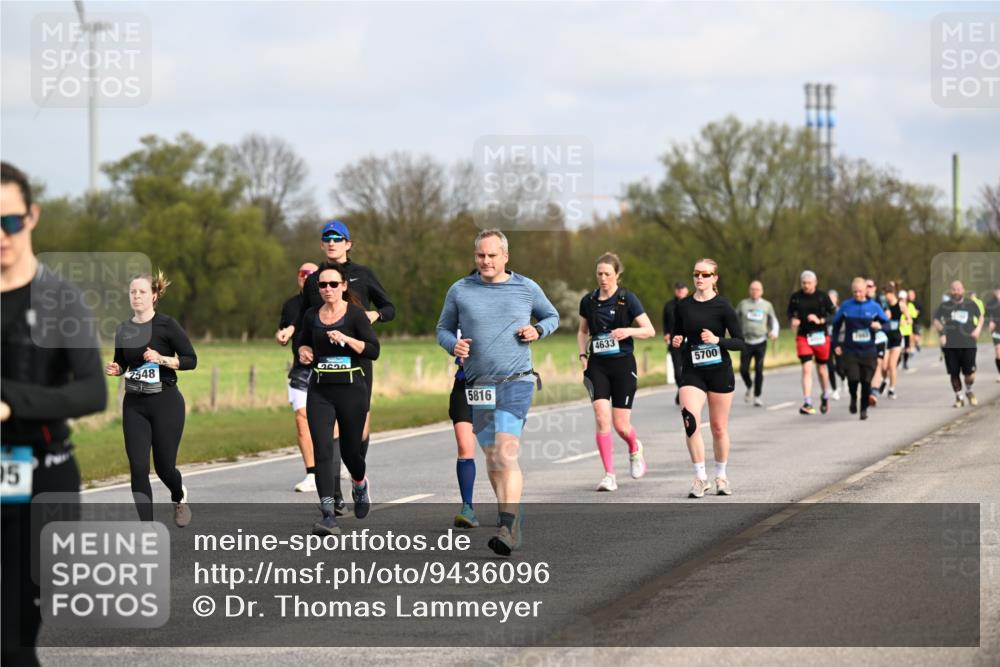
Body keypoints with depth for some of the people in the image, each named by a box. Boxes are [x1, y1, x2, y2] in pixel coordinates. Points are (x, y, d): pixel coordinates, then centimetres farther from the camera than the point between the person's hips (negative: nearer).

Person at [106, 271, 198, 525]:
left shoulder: (167, 325, -7)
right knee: (138, 468, -7)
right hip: (134, 405, 4)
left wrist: (161, 359, -20)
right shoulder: (123, 330, 6)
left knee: (164, 466, 2)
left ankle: (179, 497, 39)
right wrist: (115, 369, -3)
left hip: (166, 402, -4)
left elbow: (191, 360, -7)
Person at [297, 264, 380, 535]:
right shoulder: (311, 316, 8)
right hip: (319, 391, 2)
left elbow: (373, 350, -10)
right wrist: (304, 350, 5)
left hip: (351, 388, -2)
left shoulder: (355, 314, -4)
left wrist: (346, 339, -21)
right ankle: (328, 516, -17)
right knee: (322, 451, -12)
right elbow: (303, 340, 26)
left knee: (350, 449, 7)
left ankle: (360, 484, 45)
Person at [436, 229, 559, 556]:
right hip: (477, 385, 3)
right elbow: (443, 328, 14)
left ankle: (508, 529, -23)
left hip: (516, 381, -3)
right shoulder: (460, 291, 5)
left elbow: (552, 316, 19)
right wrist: (453, 344, -8)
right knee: (492, 458, 11)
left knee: (506, 454, -18)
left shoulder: (527, 288, 4)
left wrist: (537, 330, -3)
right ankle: (514, 517, 28)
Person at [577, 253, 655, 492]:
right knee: (602, 420, -13)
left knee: (621, 425, -1)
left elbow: (650, 330, -4)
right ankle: (609, 475, -7)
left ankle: (635, 449, 34)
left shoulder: (627, 299, -4)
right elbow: (582, 331, 21)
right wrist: (583, 355, 6)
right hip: (597, 365, 2)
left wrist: (628, 331, -22)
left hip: (623, 365, -2)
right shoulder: (588, 301, 6)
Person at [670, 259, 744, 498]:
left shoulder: (723, 307, -6)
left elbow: (740, 342, -5)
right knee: (690, 421, -19)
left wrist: (717, 340, -22)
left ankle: (721, 476, 26)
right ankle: (700, 478, -12)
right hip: (692, 372, 2)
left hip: (720, 371, -2)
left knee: (719, 428, 7)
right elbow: (677, 336, 18)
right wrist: (676, 342, -5)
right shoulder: (683, 306, 5)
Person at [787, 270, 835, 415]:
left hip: (820, 336, 0)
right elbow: (790, 312, 14)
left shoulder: (823, 297, -3)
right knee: (806, 369, -11)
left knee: (821, 369, 13)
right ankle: (807, 403, -13)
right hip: (803, 337, 0)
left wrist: (820, 320, -17)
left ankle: (825, 397, 37)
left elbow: (832, 314, 0)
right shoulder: (795, 297, 1)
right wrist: (793, 319, -8)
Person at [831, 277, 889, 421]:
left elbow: (886, 323, 6)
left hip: (868, 351, 1)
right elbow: (836, 324, 11)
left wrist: (879, 326, -17)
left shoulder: (874, 306, 1)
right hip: (850, 351, -1)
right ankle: (853, 399, 18)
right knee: (853, 379, -14)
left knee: (866, 381, 0)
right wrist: (836, 344, 7)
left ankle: (864, 409, 19)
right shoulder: (846, 306, 1)